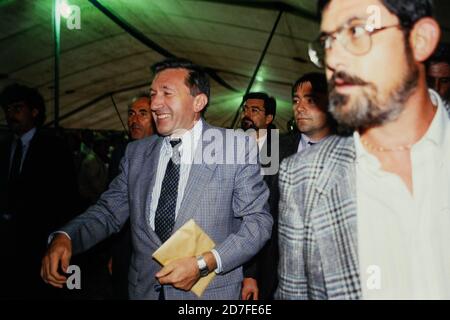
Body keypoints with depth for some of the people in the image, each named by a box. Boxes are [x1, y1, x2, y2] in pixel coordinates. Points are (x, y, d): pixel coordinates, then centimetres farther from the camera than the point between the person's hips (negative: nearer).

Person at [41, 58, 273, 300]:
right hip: (144, 289, 4)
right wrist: (65, 237, -14)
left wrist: (205, 263, -20)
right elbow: (110, 210, 5)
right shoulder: (137, 153, 4)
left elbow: (258, 220, -10)